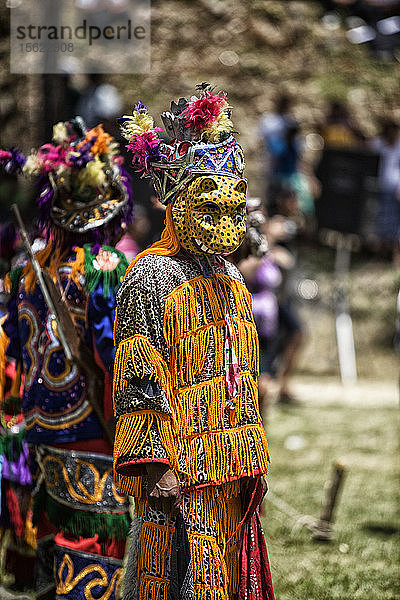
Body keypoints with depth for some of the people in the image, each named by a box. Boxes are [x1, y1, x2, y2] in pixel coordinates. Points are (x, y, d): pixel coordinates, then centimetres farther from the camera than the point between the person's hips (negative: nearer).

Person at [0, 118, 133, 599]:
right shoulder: (107, 267, -14)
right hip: (93, 438, -7)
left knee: (53, 559, 16)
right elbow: (114, 350, -18)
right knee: (92, 560, -3)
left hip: (43, 435, 7)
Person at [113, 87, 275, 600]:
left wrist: (254, 461, 18)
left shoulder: (226, 278, 15)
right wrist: (155, 466, -20)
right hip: (183, 471, -8)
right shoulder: (151, 276, -10)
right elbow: (138, 382, -15)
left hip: (232, 470, 8)